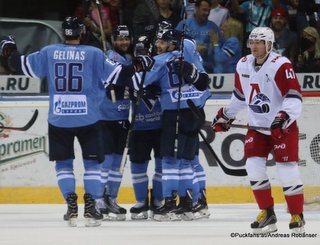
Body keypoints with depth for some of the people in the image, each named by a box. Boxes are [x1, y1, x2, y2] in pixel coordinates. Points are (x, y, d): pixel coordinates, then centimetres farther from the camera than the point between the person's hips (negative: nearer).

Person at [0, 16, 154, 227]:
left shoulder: (49, 52, 1)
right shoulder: (94, 54, -5)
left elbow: (23, 66, 7)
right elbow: (115, 74, -7)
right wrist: (137, 66, 6)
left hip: (58, 119, 2)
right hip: (88, 119, -1)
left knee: (63, 162, 13)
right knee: (92, 162, 8)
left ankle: (72, 207, 1)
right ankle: (90, 207, -2)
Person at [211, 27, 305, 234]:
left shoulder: (280, 65, -18)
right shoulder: (243, 65, 4)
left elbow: (294, 96, -24)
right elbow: (240, 95, 21)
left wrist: (284, 117, -36)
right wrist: (225, 115, 24)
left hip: (283, 126, -6)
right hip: (257, 125, 6)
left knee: (287, 168, -8)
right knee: (253, 166, -4)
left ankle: (297, 215, 2)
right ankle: (267, 214, 6)